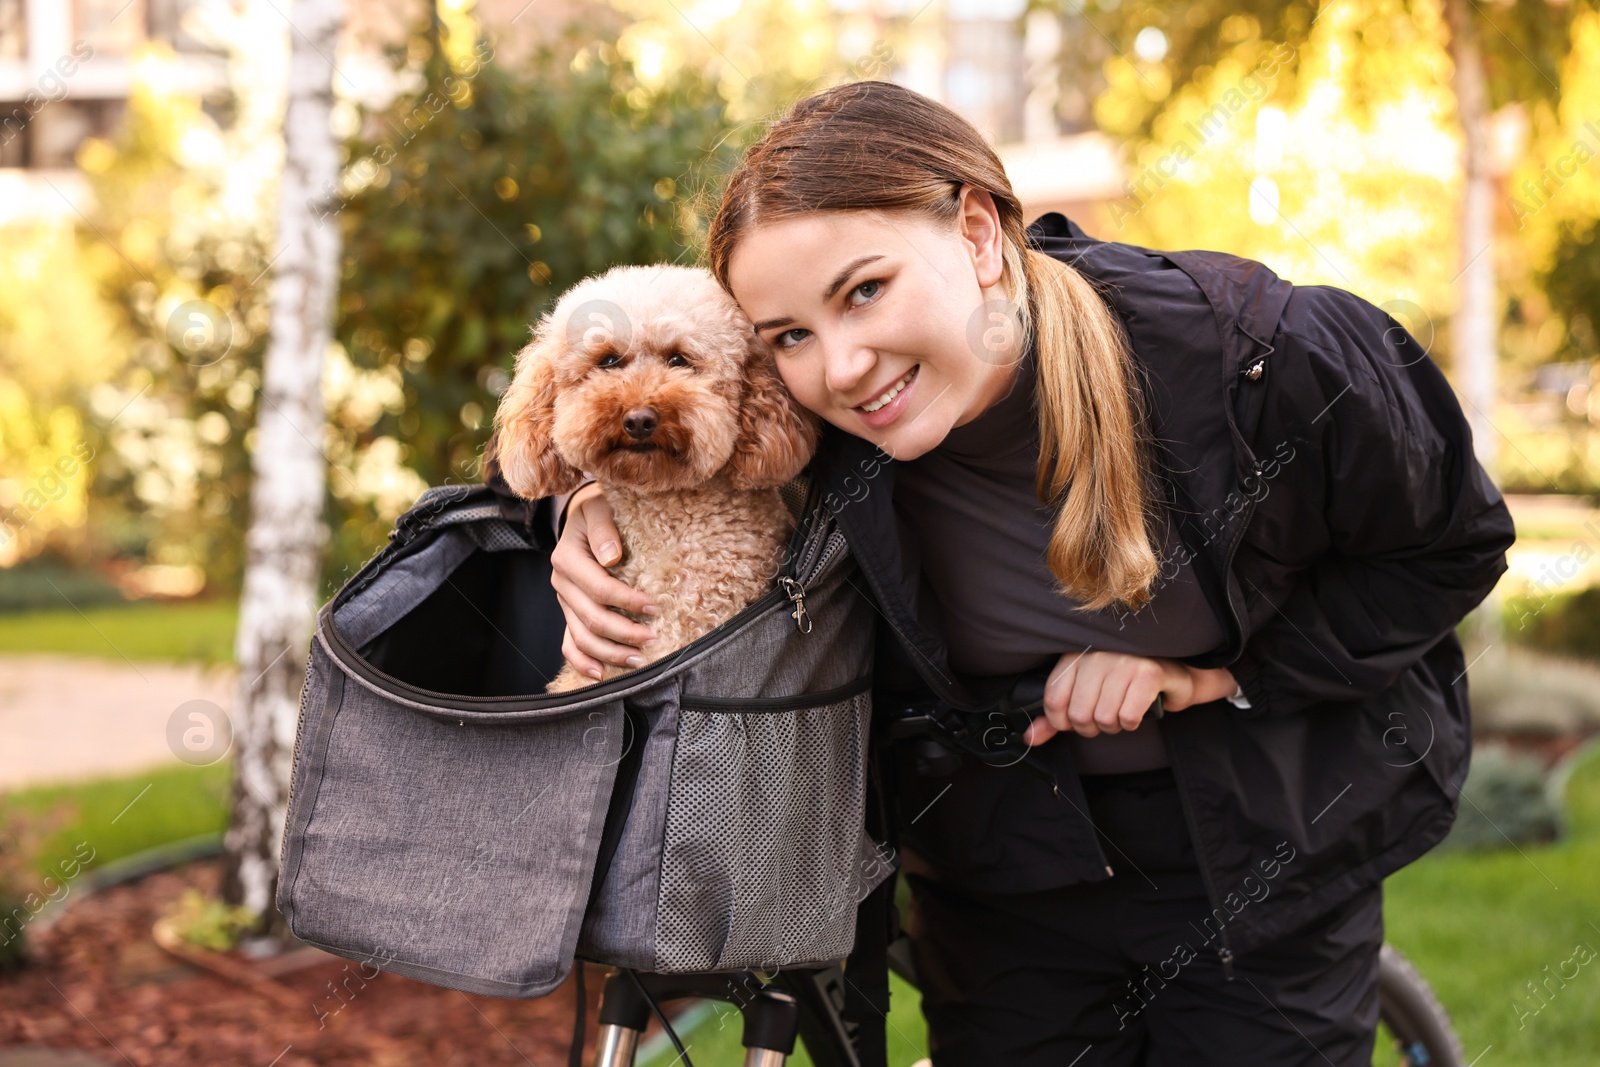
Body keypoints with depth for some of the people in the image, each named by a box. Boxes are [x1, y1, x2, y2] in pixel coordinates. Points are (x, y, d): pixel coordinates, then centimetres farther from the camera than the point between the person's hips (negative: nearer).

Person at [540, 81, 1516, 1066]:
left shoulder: (1266, 356, -28)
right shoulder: (825, 429, -21)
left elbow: (1453, 546, -11)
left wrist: (1212, 673, -20)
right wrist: (608, 498, -20)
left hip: (1267, 859, -1)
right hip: (1007, 865, 2)